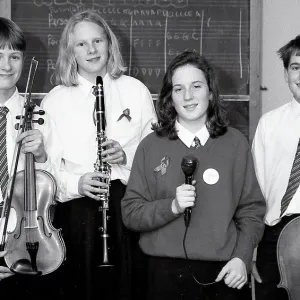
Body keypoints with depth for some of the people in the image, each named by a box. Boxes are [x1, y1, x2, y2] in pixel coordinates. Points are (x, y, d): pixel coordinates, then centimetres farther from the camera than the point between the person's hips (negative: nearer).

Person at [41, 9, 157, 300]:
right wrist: (75, 184, -17)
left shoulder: (135, 90, 7)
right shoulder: (54, 101, 4)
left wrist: (127, 156, -10)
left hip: (130, 205, 1)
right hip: (78, 210, -1)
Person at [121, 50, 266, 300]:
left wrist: (241, 258, -7)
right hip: (167, 271, -1)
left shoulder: (235, 143, 4)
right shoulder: (151, 146, 2)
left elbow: (251, 209, 5)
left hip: (224, 272, 1)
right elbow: (130, 213, 0)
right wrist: (172, 207, -15)